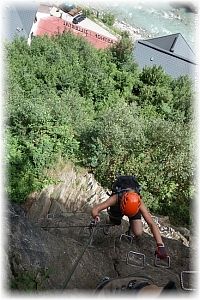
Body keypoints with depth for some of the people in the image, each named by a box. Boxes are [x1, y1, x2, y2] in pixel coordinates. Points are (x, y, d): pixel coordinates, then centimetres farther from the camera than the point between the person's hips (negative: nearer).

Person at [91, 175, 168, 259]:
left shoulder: (139, 203, -42)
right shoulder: (116, 198, -44)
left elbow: (152, 224, -41)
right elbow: (95, 209, -46)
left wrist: (160, 245, -48)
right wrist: (96, 217, -69)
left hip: (134, 209, 0)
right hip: (117, 208, 0)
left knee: (138, 233, -16)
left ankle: (131, 227, 18)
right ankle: (109, 221, 45)